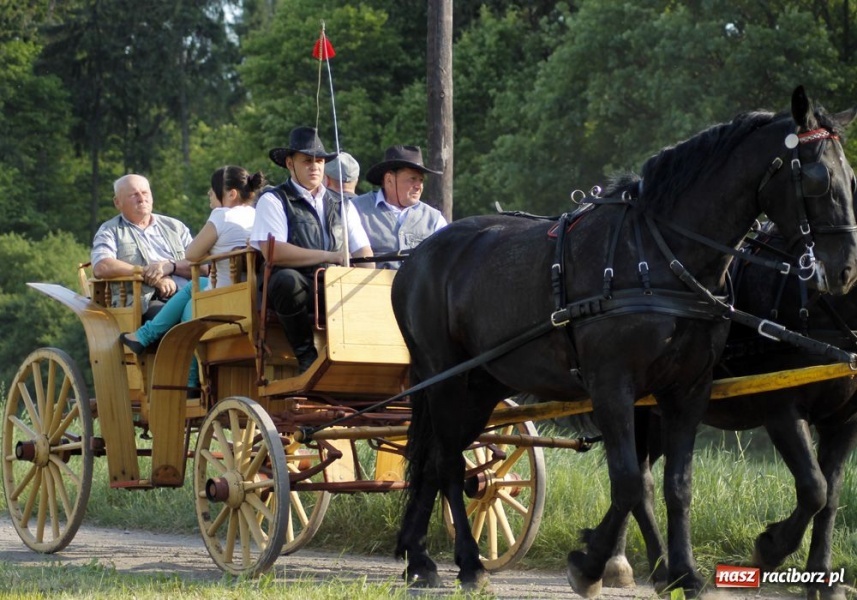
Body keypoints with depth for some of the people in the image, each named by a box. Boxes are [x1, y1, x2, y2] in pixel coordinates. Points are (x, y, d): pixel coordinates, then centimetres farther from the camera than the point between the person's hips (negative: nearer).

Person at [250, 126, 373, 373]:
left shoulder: (342, 205, 24)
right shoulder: (273, 201, 6)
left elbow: (363, 251, 15)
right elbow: (273, 253, -10)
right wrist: (329, 256, -14)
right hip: (295, 288, -3)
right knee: (287, 279, -39)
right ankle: (306, 355, -23)